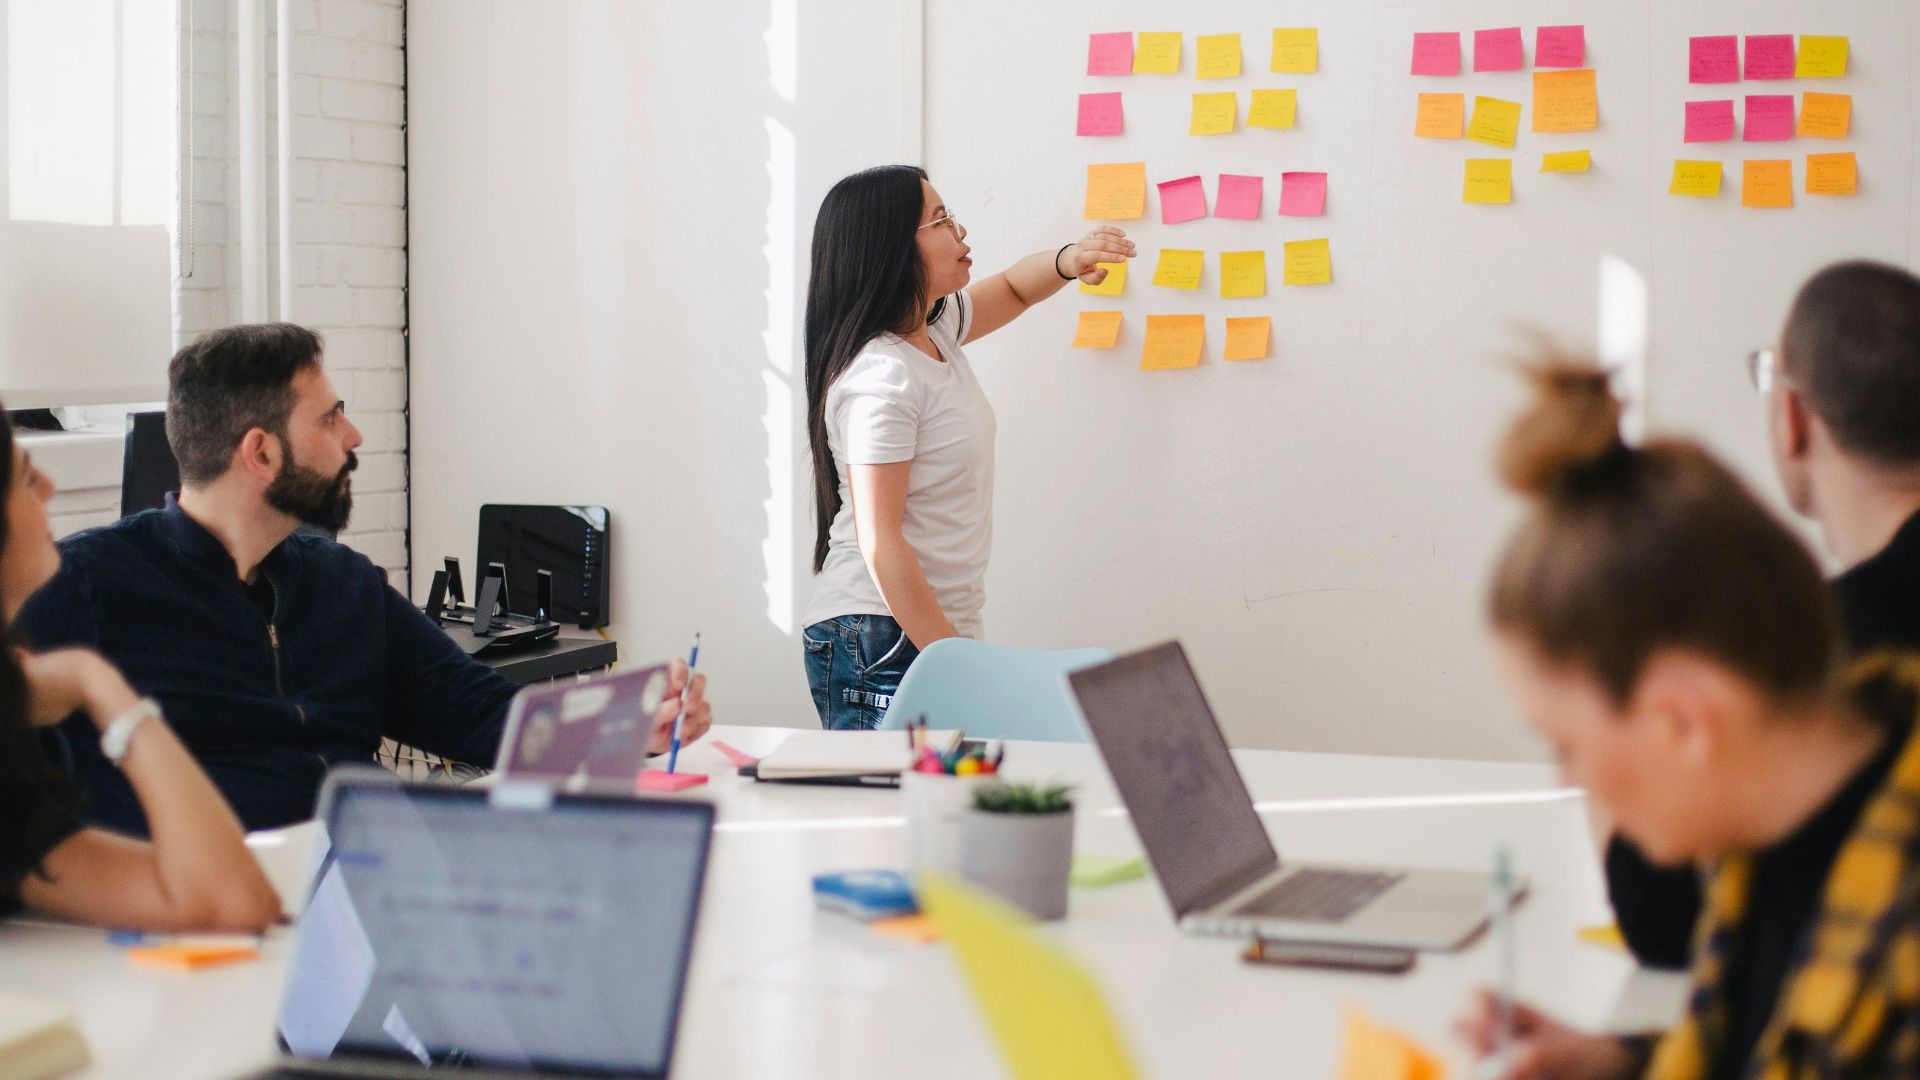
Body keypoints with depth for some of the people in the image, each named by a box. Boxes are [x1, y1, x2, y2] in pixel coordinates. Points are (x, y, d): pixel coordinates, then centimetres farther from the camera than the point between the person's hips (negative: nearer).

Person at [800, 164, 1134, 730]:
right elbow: (879, 543, -20)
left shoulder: (935, 329, 10)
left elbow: (1011, 289, 30)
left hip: (937, 629, 9)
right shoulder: (881, 377, -18)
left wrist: (1068, 261, 7)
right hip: (882, 645, -9)